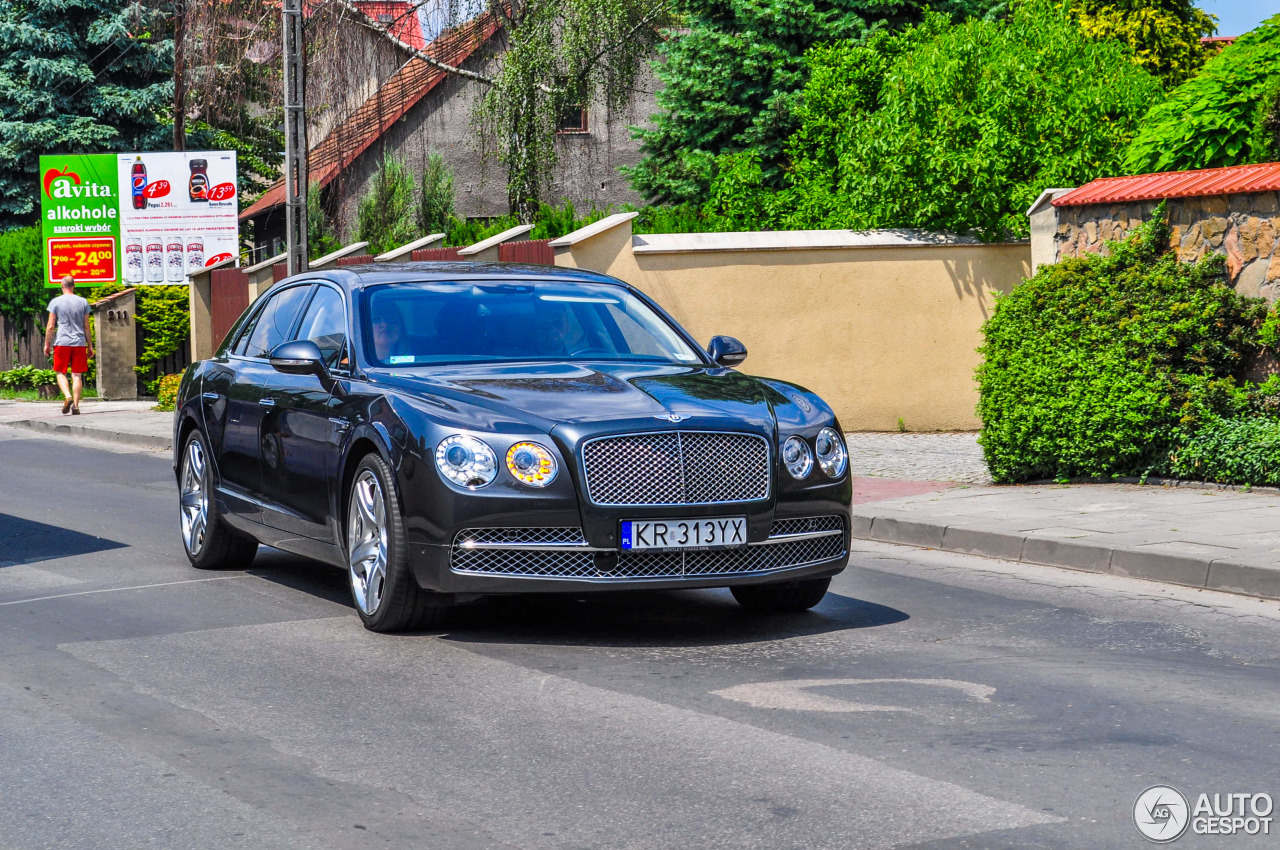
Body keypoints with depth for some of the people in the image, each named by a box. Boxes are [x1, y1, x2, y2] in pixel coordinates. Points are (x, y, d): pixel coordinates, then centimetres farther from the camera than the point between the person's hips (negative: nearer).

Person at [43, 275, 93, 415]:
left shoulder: (55, 302, 0)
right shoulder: (83, 302, 6)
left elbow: (50, 326, -2)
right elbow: (86, 327, 8)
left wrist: (47, 344, 8)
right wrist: (89, 346, 14)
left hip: (62, 342, -2)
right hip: (79, 343, 2)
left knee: (61, 373, 7)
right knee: (77, 374, 3)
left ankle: (68, 396, -16)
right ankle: (75, 405, -2)